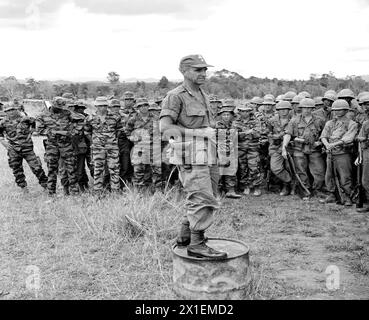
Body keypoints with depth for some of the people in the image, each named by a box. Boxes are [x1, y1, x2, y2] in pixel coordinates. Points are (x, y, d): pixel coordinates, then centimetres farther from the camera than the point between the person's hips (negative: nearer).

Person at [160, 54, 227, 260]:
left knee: (203, 200, 15)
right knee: (204, 200, -12)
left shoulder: (203, 96, 18)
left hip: (207, 156, 9)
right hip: (191, 156, -9)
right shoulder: (176, 96, -8)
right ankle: (197, 244, -3)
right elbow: (165, 127, -18)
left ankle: (185, 236, 27)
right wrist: (199, 132, -20)